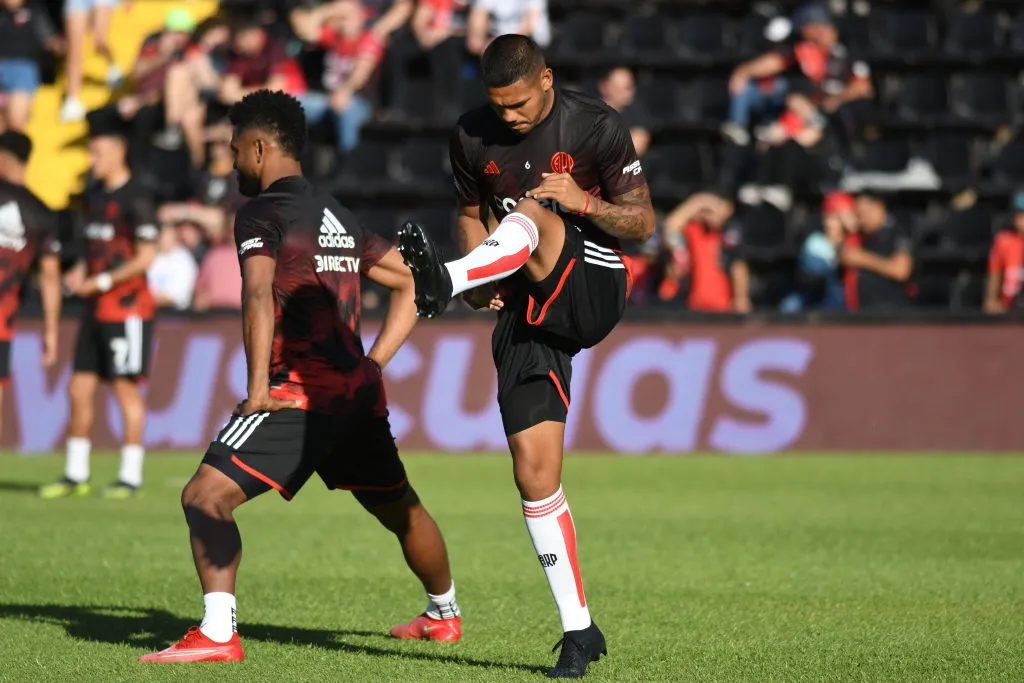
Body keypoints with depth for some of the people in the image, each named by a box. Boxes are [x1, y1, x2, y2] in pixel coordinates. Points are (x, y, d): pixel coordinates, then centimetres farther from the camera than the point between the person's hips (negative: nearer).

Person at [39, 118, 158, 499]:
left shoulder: (135, 199, -13)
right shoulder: (94, 196, 14)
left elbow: (146, 257, -16)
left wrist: (102, 282, -15)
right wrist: (80, 272, 5)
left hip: (127, 307, -8)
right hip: (97, 309, 8)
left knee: (126, 388, -4)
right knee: (79, 389, 7)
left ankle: (130, 476, 2)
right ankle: (75, 475, 14)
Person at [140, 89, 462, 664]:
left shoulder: (261, 213, -5)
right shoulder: (341, 217, 20)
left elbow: (259, 295, -21)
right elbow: (413, 282, 24)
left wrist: (258, 388, -22)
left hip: (300, 393, -8)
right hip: (361, 393, 8)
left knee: (206, 497, -12)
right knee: (402, 509, 27)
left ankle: (217, 634, -26)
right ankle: (444, 615, 47)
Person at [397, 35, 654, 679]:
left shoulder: (596, 128, -6)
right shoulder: (473, 136, 5)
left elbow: (643, 222, -3)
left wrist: (583, 200, -23)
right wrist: (481, 279, -1)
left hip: (591, 288, -4)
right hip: (525, 309, 4)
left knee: (531, 217, -33)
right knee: (534, 471, -4)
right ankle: (579, 630, 2)